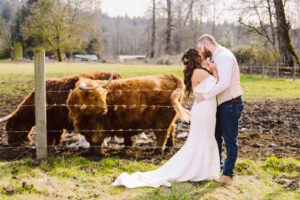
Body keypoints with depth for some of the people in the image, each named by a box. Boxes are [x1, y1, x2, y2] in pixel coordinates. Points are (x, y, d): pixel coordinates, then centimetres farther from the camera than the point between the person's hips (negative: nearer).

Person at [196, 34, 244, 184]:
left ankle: (228, 173, 8)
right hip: (222, 104, 10)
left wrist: (205, 96, -26)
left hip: (231, 104, -10)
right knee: (216, 136, 18)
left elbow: (225, 83, -29)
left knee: (230, 140, -1)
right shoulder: (218, 57, 14)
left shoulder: (224, 56, -19)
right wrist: (213, 69, 3)